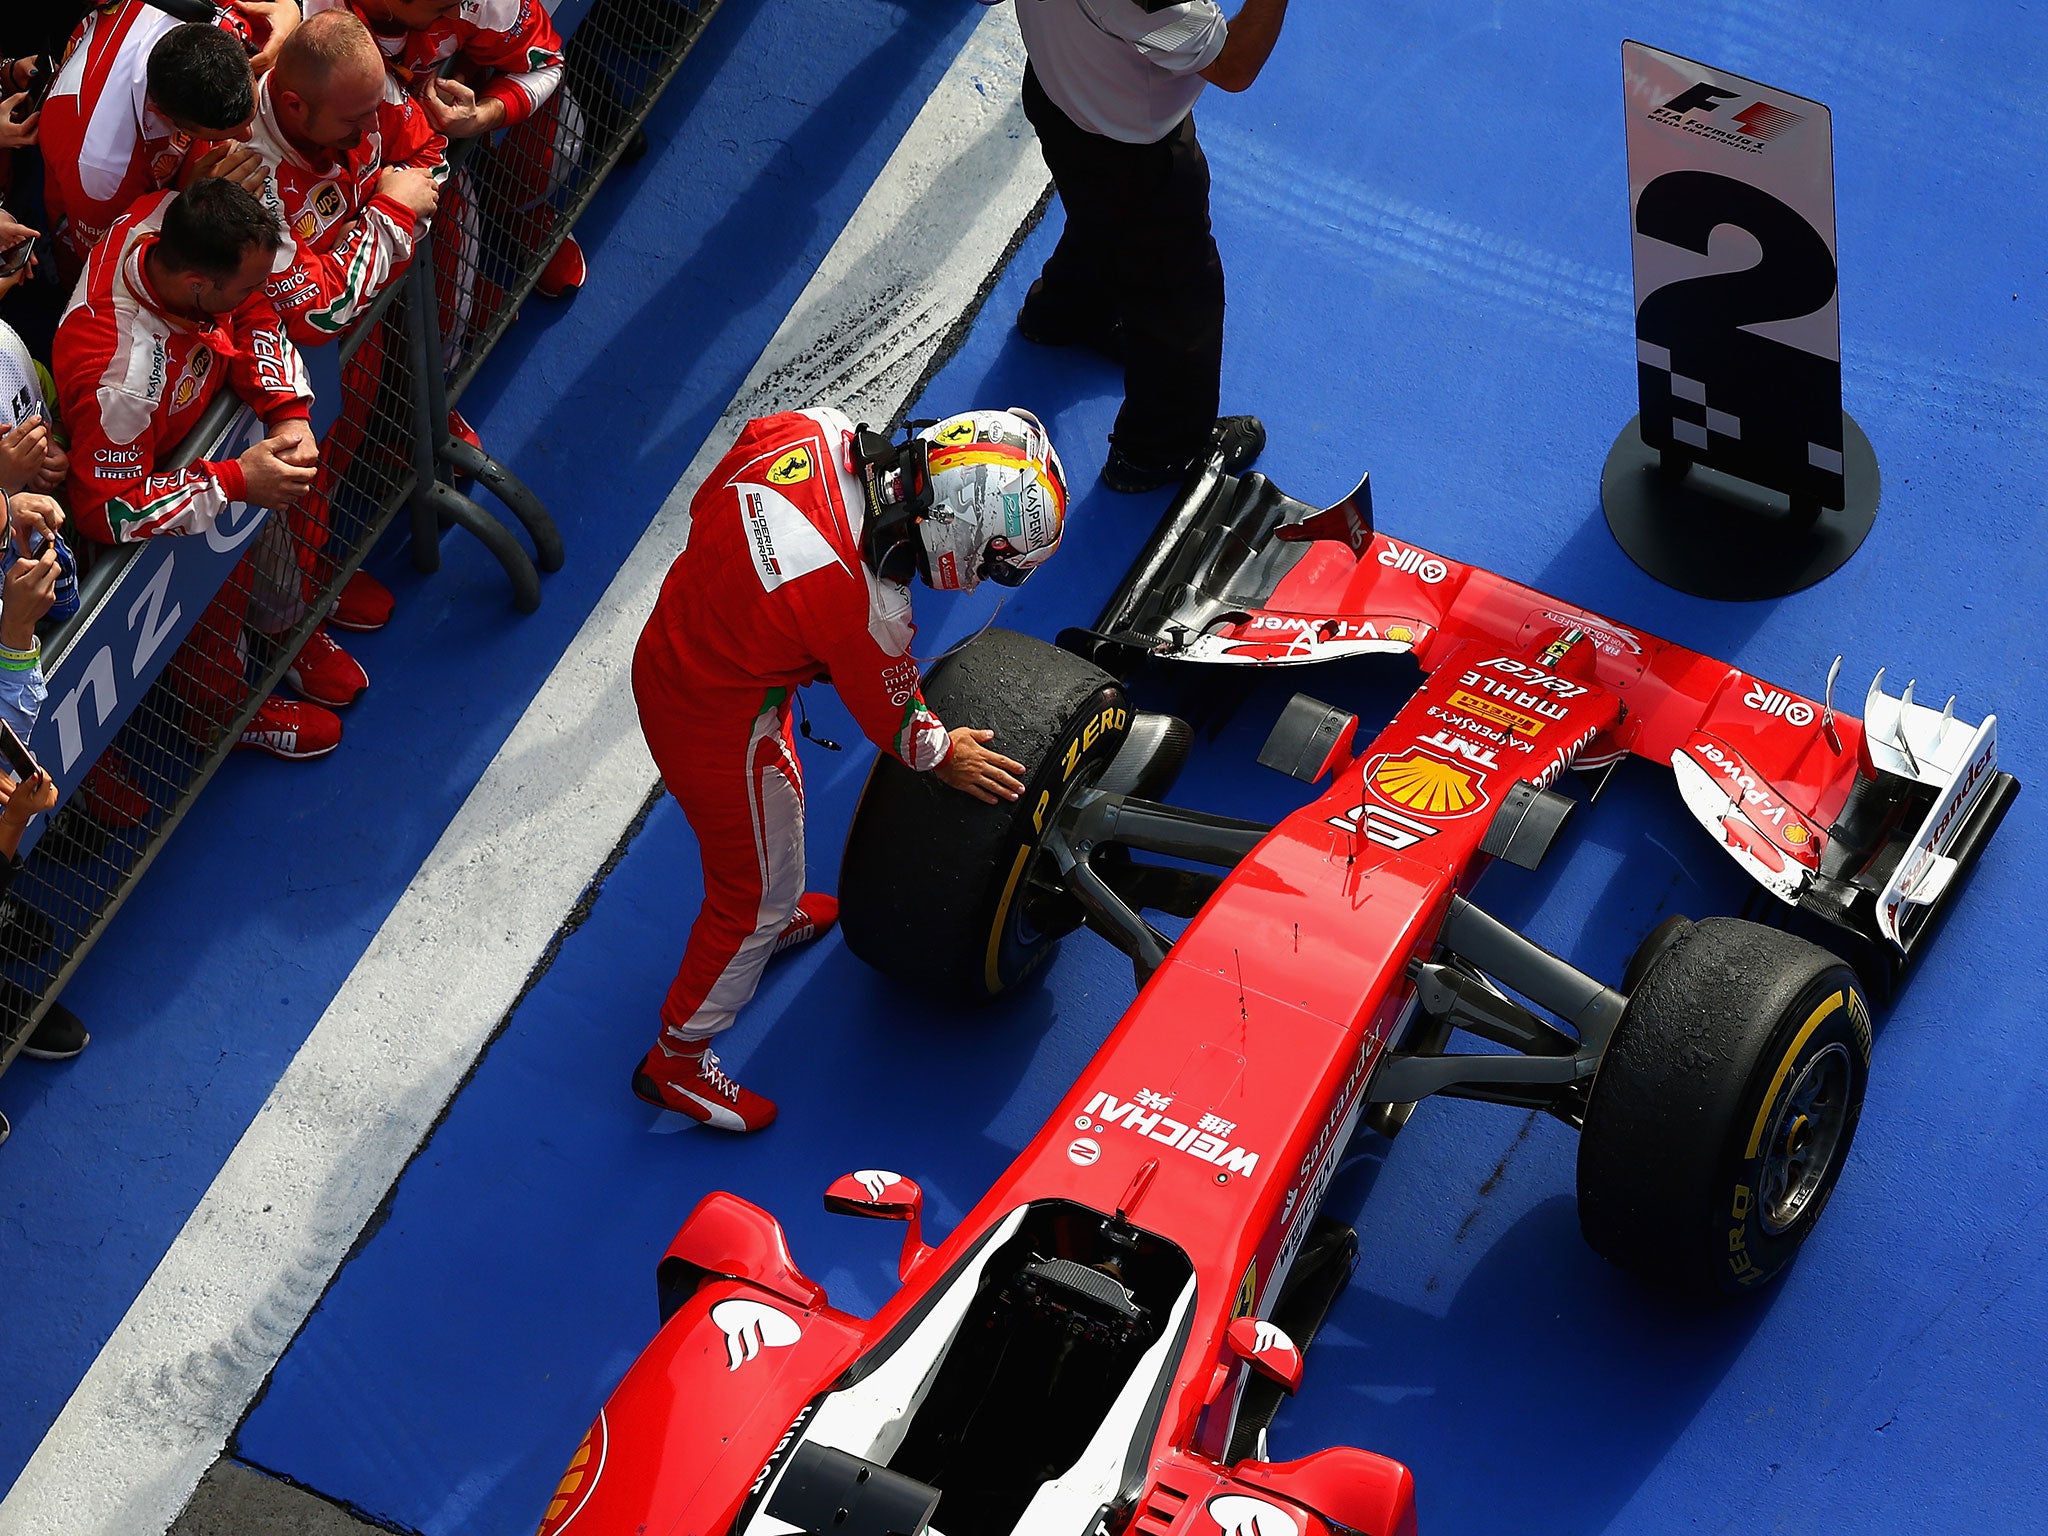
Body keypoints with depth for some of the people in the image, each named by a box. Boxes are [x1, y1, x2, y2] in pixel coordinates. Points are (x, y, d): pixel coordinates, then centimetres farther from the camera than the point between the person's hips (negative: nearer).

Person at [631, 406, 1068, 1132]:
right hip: (721, 731, -8)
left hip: (664, 654, 8)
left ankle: (779, 919, 64)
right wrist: (943, 754, 8)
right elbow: (889, 711, -13)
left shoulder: (811, 432, -20)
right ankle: (677, 1062, 34)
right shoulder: (866, 608, -36)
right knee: (751, 897, 15)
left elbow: (707, 502, 2)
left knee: (780, 794, 35)